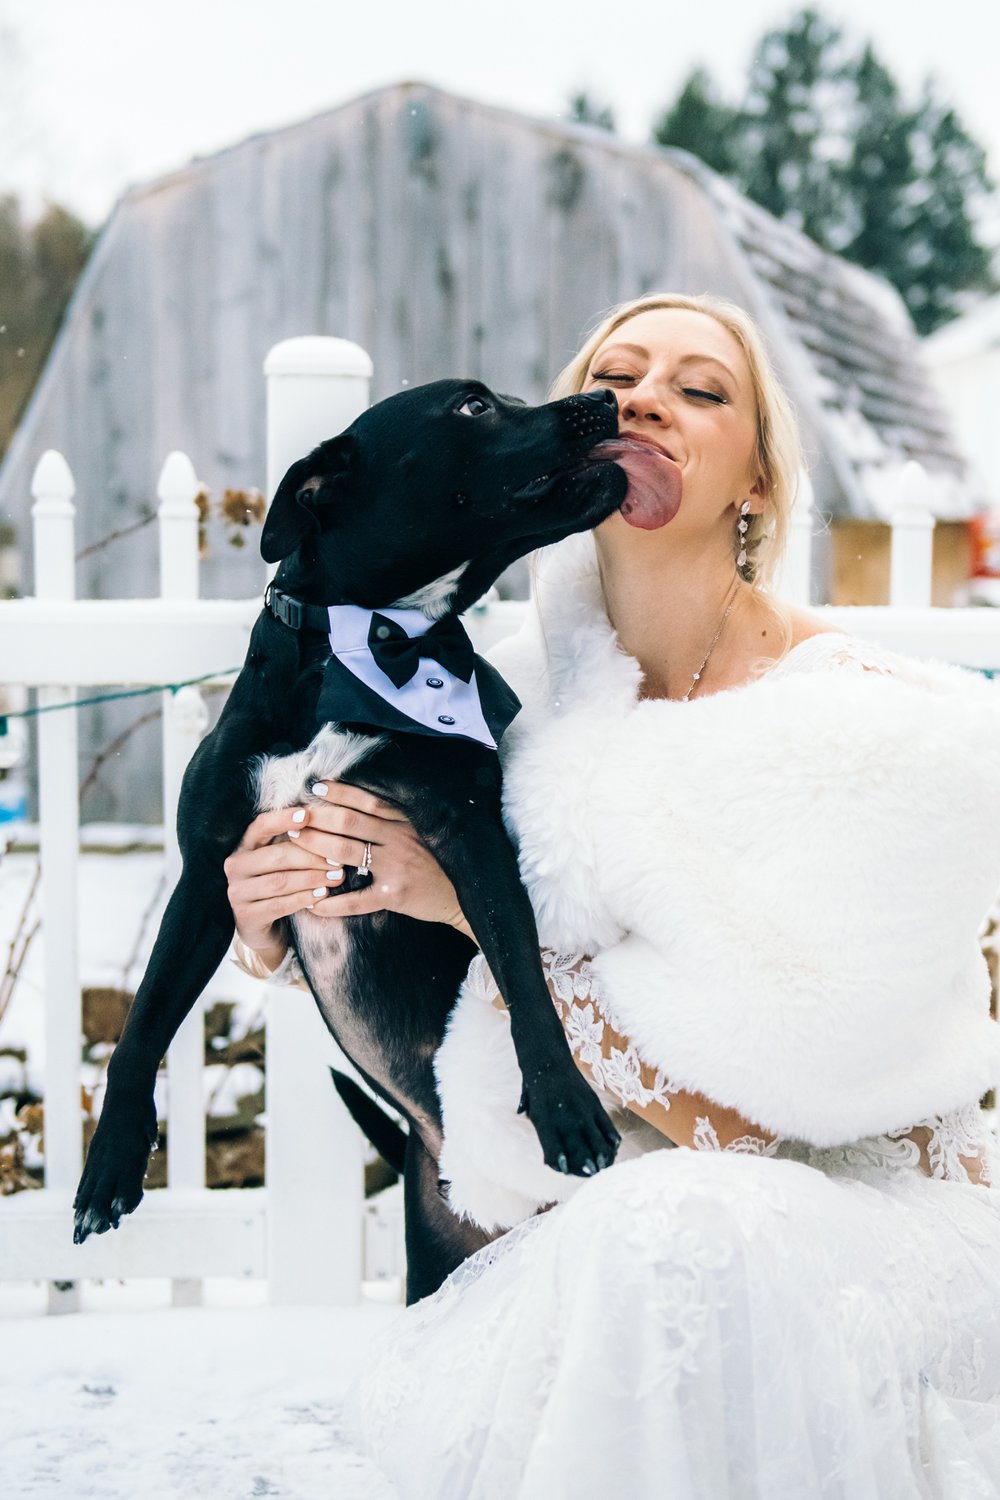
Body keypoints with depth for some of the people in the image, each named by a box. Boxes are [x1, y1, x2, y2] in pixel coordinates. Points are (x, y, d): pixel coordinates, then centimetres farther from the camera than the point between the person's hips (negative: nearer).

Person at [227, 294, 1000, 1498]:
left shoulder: (890, 730, -16)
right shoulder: (531, 695, -1)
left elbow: (740, 1110, -19)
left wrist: (477, 908, -18)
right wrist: (281, 920, -12)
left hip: (867, 1212, -3)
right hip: (602, 1215, 3)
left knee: (675, 1224, -36)